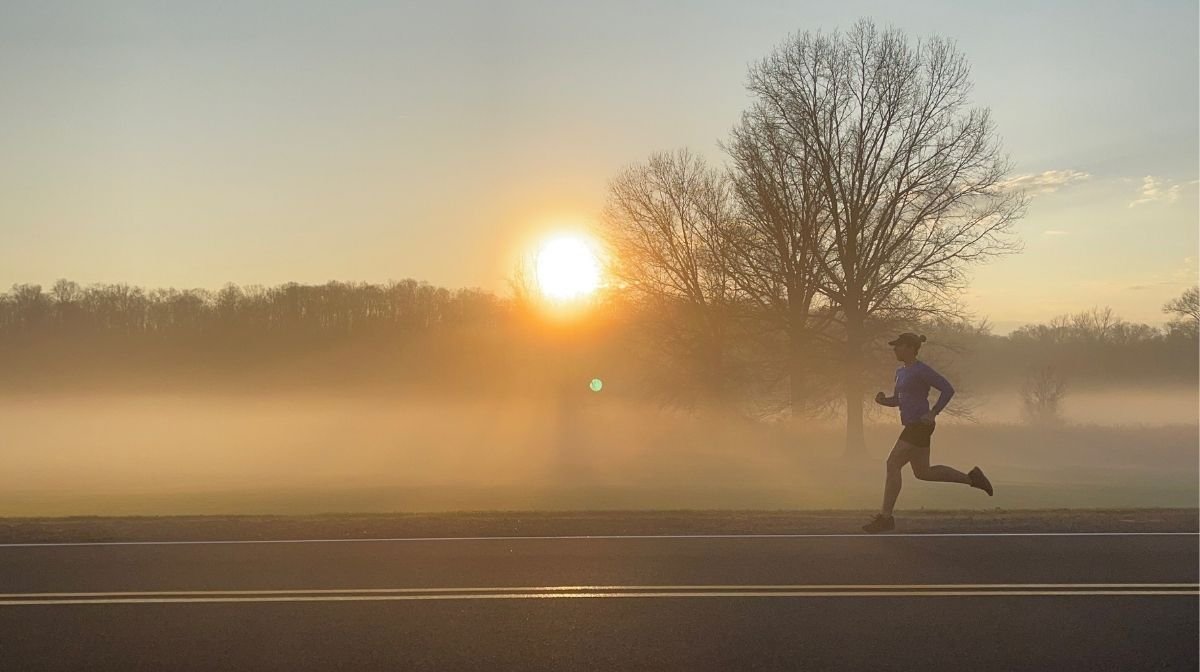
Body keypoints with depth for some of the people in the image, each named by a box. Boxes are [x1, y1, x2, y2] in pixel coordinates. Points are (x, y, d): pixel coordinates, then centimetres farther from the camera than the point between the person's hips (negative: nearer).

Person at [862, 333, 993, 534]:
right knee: (922, 473, 15)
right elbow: (897, 400, 20)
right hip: (914, 427, 10)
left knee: (892, 465, -12)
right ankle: (971, 478, 25)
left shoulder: (922, 370, -13)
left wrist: (933, 413, -19)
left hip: (920, 426, -10)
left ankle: (886, 517, -8)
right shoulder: (902, 371, 14)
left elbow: (948, 389, -14)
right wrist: (882, 400, 0)